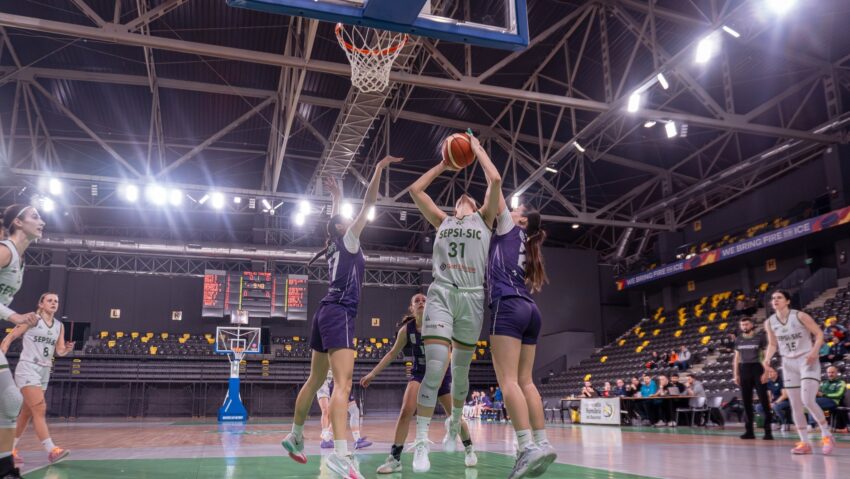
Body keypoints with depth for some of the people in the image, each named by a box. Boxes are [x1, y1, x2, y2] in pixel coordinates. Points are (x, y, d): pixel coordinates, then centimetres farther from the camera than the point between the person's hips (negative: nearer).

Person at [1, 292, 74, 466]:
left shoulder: (59, 326, 10)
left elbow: (60, 351, 7)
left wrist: (68, 349, -15)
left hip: (44, 371, 6)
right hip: (27, 368, -6)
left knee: (27, 412, 11)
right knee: (40, 409, -15)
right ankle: (51, 451, -20)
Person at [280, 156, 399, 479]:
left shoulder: (337, 246, 19)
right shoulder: (348, 241, -1)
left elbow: (335, 220, 40)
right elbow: (369, 203, -6)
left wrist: (337, 198, 49)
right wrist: (379, 169, -3)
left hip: (327, 313, 10)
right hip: (338, 314, -10)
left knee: (316, 380, 19)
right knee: (343, 384, -22)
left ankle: (295, 436, 32)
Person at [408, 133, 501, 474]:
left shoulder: (484, 219, 16)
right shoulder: (441, 221, 20)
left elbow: (495, 181, 5)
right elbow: (415, 189, 18)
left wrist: (477, 149, 17)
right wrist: (444, 164, 25)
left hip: (472, 297, 1)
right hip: (441, 294, 0)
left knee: (461, 370, 10)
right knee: (435, 368, -15)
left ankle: (454, 427, 32)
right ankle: (422, 443, -12)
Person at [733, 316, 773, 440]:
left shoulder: (760, 338, -2)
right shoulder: (738, 340, 11)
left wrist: (766, 372, -13)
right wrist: (735, 374, 8)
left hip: (757, 369, -4)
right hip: (744, 370, 4)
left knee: (764, 401, -6)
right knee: (746, 402, 6)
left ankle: (768, 431, -3)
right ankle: (749, 431, 12)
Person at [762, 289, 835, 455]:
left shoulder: (800, 316, -12)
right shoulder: (770, 322, 1)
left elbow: (819, 334, -7)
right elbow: (772, 344, 13)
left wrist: (814, 351, -23)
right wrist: (767, 360, -4)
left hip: (807, 361, -5)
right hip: (788, 364, 5)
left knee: (808, 401, -18)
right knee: (795, 405, 5)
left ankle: (826, 435, 3)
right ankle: (805, 443, 13)